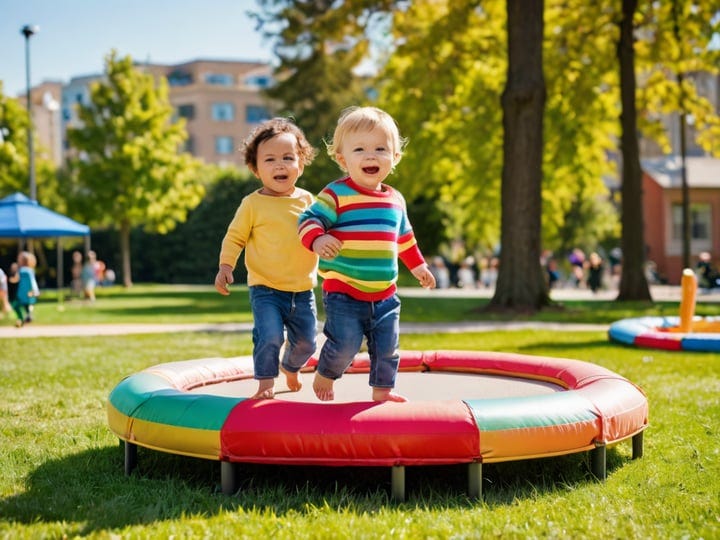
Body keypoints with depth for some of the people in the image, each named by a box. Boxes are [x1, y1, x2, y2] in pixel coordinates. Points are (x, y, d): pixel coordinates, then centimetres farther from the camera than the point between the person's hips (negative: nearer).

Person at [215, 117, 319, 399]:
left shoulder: (307, 201, 2)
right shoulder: (252, 204, -6)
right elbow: (234, 237, 0)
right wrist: (225, 267, -10)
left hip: (303, 289, 4)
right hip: (265, 289, -4)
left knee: (306, 341, 12)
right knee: (270, 336, -21)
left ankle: (290, 368, 44)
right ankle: (265, 384, 0)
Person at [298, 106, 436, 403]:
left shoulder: (395, 200, 9)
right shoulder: (336, 194, -9)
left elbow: (404, 238, 24)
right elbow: (309, 220, -13)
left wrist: (418, 266, 32)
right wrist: (317, 239, -34)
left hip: (385, 295, 5)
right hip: (343, 292, -5)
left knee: (387, 347, 10)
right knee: (345, 345, -10)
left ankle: (382, 391, 30)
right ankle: (324, 377, 19)